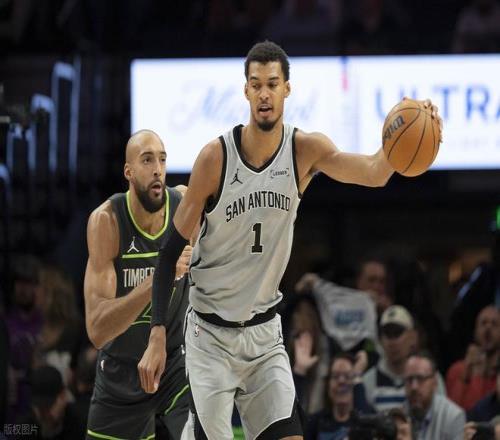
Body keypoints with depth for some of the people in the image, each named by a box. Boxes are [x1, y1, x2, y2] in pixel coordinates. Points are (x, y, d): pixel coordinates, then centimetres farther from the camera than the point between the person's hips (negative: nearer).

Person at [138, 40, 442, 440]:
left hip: (264, 332, 3)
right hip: (211, 334, -3)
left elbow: (374, 174, -24)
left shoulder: (305, 150, -7)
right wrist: (157, 336, -16)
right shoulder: (216, 157, -14)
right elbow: (172, 250, -9)